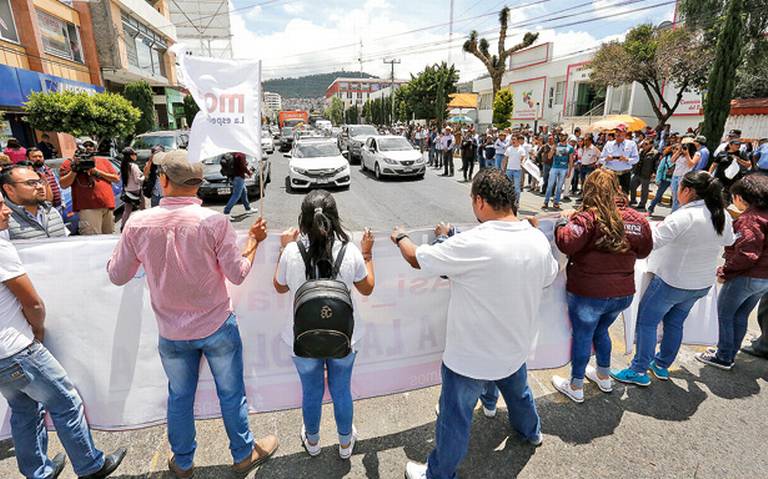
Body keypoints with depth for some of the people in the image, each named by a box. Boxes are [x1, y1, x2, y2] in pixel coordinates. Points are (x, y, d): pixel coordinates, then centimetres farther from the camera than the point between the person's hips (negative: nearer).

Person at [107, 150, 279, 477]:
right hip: (217, 326, -2)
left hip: (171, 332, 3)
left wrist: (126, 240, 15)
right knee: (231, 394, 16)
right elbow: (237, 274, -14)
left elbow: (117, 276, -1)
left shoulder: (138, 223, -13)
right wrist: (254, 240, 0)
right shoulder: (214, 221, -20)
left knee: (179, 397, 23)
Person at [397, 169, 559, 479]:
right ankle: (531, 431, 64)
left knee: (455, 418, 14)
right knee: (517, 389, 36)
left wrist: (400, 238, 0)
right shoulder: (539, 240, -10)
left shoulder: (473, 244, -31)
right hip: (515, 346, 7)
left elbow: (417, 259, -21)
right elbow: (549, 277, 10)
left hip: (472, 356, -7)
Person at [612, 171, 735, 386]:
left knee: (646, 322, 6)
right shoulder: (723, 216, -1)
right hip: (703, 284, 8)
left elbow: (650, 243, -28)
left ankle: (639, 371, 13)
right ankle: (662, 366, 36)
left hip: (672, 282, -7)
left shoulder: (683, 217, -26)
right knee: (675, 322, 21)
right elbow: (729, 241, 18)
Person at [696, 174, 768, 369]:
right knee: (741, 316, 18)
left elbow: (746, 254, -26)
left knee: (725, 314, 7)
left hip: (744, 277, -8)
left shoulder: (750, 219, -20)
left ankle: (723, 358, 17)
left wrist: (725, 272, -16)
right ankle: (730, 355, 31)